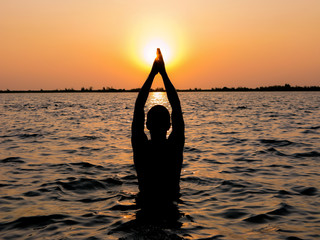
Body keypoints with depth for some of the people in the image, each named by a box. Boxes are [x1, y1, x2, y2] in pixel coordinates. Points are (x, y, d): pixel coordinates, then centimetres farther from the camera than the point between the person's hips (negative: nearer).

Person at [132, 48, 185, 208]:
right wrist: (163, 73, -8)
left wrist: (153, 73, -10)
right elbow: (177, 107, -13)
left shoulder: (140, 147, -23)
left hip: (145, 203, 0)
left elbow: (138, 108, -14)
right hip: (171, 204, 0)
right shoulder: (175, 146, -22)